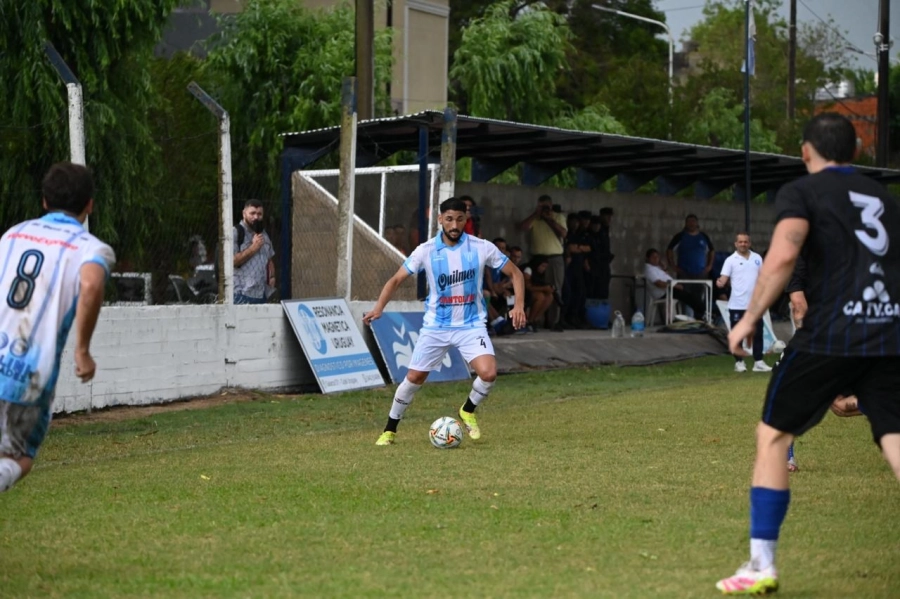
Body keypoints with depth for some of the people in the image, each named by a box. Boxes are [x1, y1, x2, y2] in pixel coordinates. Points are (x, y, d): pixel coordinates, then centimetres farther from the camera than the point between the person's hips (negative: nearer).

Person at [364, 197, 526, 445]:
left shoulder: (483, 248, -10)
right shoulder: (426, 251, -10)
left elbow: (514, 273, 0)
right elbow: (396, 280, -5)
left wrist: (518, 305, -15)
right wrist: (378, 308, -20)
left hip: (471, 325, 0)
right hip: (435, 326, 1)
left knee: (488, 373, -21)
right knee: (414, 378, 3)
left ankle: (468, 411, 10)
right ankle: (390, 429, 23)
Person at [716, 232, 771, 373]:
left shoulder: (757, 258, 9)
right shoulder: (731, 260, -3)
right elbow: (723, 279, -10)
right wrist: (720, 283, -32)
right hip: (737, 305, -3)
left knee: (757, 334, 2)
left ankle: (758, 362, 6)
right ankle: (739, 362, 10)